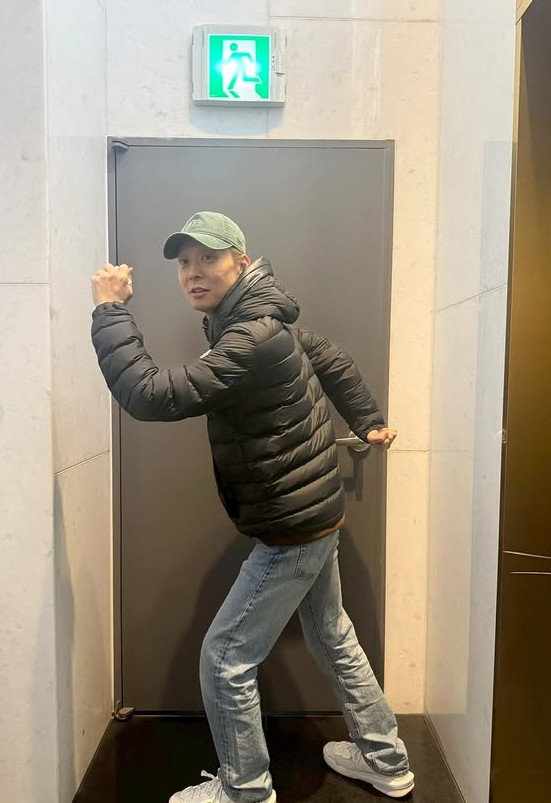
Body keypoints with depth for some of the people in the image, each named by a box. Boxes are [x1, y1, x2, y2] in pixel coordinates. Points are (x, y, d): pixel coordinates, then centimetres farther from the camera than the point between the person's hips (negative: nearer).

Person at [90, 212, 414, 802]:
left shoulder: (255, 338, -27)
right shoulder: (258, 320, 4)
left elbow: (152, 395, -33)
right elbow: (332, 360, 15)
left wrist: (109, 311, -21)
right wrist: (368, 422, 21)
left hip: (292, 532, -10)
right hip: (315, 517, 10)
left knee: (225, 660, 4)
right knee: (333, 639, 23)